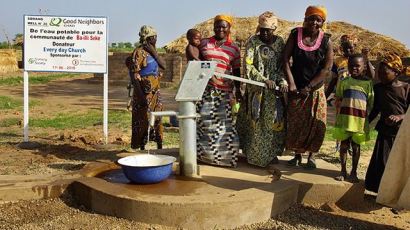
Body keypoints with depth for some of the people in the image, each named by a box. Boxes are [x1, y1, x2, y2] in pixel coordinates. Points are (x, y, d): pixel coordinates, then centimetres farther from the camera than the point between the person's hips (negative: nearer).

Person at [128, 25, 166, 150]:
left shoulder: (151, 51, 13)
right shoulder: (139, 52, -11)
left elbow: (163, 66, 2)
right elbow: (135, 75, -16)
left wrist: (154, 52, -8)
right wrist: (141, 96, -21)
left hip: (155, 91, 8)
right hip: (145, 92, -8)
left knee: (158, 118, 12)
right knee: (143, 120, -2)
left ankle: (160, 147, 21)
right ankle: (142, 148, 8)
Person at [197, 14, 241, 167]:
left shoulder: (234, 48, 7)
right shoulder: (204, 43, 10)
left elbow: (236, 71, 10)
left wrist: (238, 90, 4)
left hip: (224, 90, -1)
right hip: (204, 87, 2)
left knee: (223, 122, -6)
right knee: (203, 120, 2)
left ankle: (226, 154, 3)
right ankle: (203, 153, 12)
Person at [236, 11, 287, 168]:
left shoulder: (280, 42, 7)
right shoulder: (253, 41, -4)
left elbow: (283, 65, 7)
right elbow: (248, 65, -10)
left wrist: (283, 81, -11)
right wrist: (264, 80, -18)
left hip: (275, 88, 3)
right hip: (256, 87, -3)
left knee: (274, 119, 2)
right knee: (255, 121, 1)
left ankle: (271, 153, 14)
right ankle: (254, 154, 11)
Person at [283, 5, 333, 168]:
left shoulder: (326, 41, -8)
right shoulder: (295, 34, -4)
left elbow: (327, 68, -10)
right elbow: (285, 59, -6)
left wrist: (309, 87, -15)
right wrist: (291, 83, -15)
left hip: (315, 89, -1)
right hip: (296, 88, 1)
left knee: (316, 123, 1)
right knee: (295, 122, 8)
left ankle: (311, 155, 18)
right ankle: (297, 155, 22)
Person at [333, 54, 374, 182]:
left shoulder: (368, 83, 2)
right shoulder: (344, 81, 6)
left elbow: (371, 103, 3)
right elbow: (338, 99, 13)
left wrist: (368, 119, -2)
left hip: (360, 120, -1)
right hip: (344, 118, 1)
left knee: (356, 146, 7)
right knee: (344, 144, 6)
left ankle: (354, 172, 18)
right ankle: (343, 171, 16)